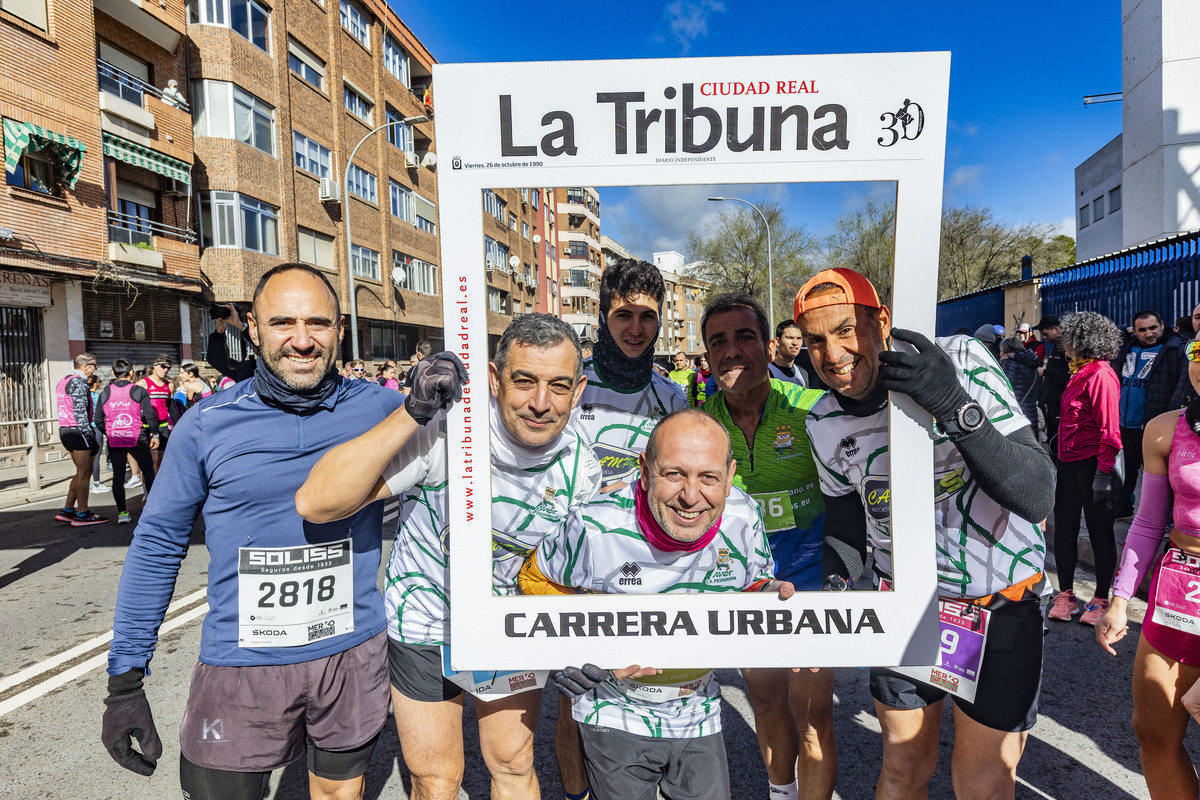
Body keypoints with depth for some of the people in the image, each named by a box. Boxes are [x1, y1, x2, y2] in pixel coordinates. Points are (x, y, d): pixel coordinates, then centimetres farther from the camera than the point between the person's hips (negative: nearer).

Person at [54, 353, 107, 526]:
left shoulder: (64, 381, 19)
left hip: (65, 430, 10)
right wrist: (90, 436, -19)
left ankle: (67, 510, 17)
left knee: (81, 472, 16)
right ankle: (82, 515, -1)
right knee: (84, 473, -4)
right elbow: (80, 411, -19)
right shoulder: (79, 382, -12)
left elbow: (68, 408, 19)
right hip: (78, 431, -10)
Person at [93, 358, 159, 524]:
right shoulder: (138, 391, -4)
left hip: (114, 440, 3)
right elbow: (150, 415, -7)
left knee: (118, 476, 6)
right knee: (148, 471, 12)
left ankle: (122, 512, 5)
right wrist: (154, 434, 2)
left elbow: (98, 420, 7)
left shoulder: (105, 393, 5)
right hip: (137, 438, -3)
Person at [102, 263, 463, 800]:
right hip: (241, 666, -1)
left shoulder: (377, 408, -6)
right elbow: (156, 547, 1)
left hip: (354, 653, 1)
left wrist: (428, 407, -19)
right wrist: (124, 680, 0)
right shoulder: (206, 426, -7)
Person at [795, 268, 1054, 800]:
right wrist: (832, 590, -10)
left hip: (1002, 607, -3)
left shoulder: (963, 361, -19)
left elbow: (1037, 496, -23)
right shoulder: (825, 425, -6)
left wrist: (957, 409, -36)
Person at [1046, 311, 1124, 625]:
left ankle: (1101, 599, 17)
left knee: (1099, 532, 5)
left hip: (1092, 464, -8)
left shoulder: (1101, 375, -14)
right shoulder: (1079, 372, 13)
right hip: (1069, 463, 9)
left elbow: (1109, 430, -17)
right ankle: (1065, 595, 21)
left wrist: (1104, 472, -19)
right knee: (1064, 528, 11)